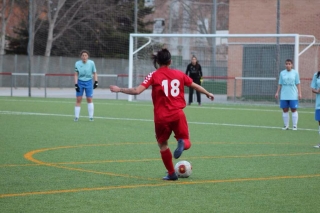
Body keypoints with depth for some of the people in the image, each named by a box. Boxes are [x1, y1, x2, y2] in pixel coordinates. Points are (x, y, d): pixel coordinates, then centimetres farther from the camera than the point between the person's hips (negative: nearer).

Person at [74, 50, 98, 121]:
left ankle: (91, 117, 7)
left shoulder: (91, 63, -7)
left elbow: (94, 73, 2)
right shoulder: (77, 63, -6)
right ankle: (76, 117, 5)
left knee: (89, 99, 0)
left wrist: (96, 82, -6)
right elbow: (76, 75, -2)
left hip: (88, 82, 0)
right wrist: (76, 84, -9)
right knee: (78, 100, -1)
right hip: (80, 82, 0)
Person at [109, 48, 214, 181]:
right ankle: (182, 143, -23)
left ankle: (171, 174, 18)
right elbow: (195, 86, 18)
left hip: (161, 117, -1)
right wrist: (208, 93, 36)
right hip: (178, 115, 1)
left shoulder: (154, 76, -2)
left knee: (163, 144, 18)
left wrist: (119, 90, -2)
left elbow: (137, 91, -12)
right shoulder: (179, 74, 7)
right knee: (186, 140, 15)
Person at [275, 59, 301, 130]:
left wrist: (299, 93, -4)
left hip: (293, 96, -2)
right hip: (284, 96, 2)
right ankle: (286, 125, 12)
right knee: (285, 110, 4)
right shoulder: (282, 73, 7)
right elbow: (280, 84, 11)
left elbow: (298, 84, 1)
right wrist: (277, 92, 5)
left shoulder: (295, 73, 2)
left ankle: (295, 125, 4)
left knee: (294, 110, -1)